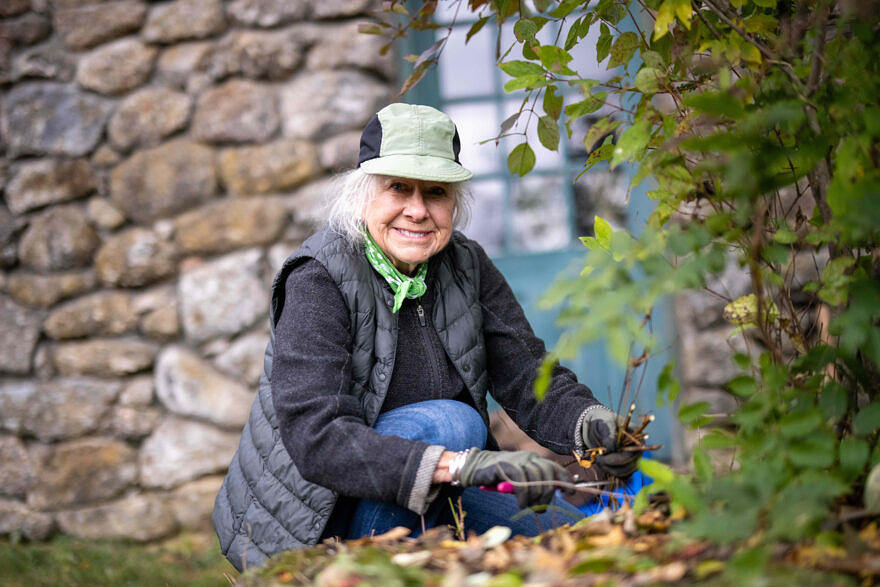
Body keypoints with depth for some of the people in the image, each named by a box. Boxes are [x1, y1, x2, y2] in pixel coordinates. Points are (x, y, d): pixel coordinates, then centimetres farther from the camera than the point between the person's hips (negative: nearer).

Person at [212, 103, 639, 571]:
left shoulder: (466, 266, -1)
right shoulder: (318, 282, -21)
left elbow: (529, 378, -6)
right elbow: (315, 436, -32)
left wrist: (592, 423, -30)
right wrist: (462, 465, -44)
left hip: (425, 506, 7)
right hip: (306, 523, -6)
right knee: (449, 423, -27)